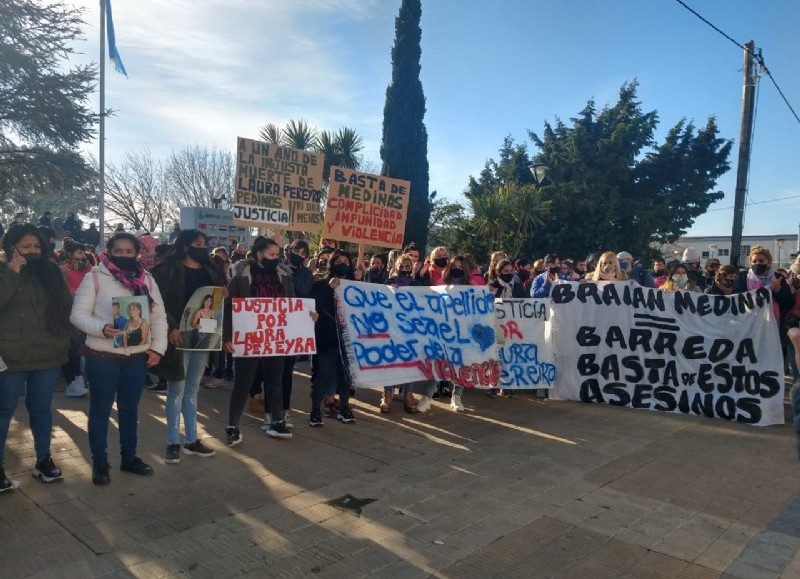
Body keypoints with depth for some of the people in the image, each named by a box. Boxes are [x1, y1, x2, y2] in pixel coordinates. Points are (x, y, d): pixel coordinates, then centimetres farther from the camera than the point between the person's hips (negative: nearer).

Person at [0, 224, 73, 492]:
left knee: (41, 408, 14)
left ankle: (44, 460, 26)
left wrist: (64, 337, 5)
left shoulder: (50, 271, 6)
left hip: (47, 354, 3)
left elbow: (66, 305, 10)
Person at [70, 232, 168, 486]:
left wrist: (157, 347, 0)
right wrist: (101, 328, -25)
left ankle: (129, 457, 29)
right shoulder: (94, 278, -6)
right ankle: (99, 463, 21)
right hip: (103, 356, -3)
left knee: (130, 408, 15)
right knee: (100, 409, 7)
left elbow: (159, 316, 7)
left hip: (138, 355, 4)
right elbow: (78, 315, -8)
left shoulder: (147, 279, 5)